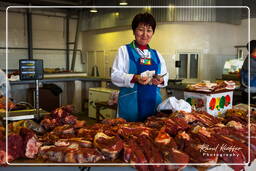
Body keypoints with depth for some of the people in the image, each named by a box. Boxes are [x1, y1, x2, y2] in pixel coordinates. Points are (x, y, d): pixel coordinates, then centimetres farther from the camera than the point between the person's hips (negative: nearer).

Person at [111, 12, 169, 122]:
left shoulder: (156, 54, 15)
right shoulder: (124, 50, 4)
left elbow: (165, 76, 17)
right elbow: (115, 75, -5)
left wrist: (161, 80, -6)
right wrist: (135, 78, -21)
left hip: (153, 103, 4)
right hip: (131, 104, -3)